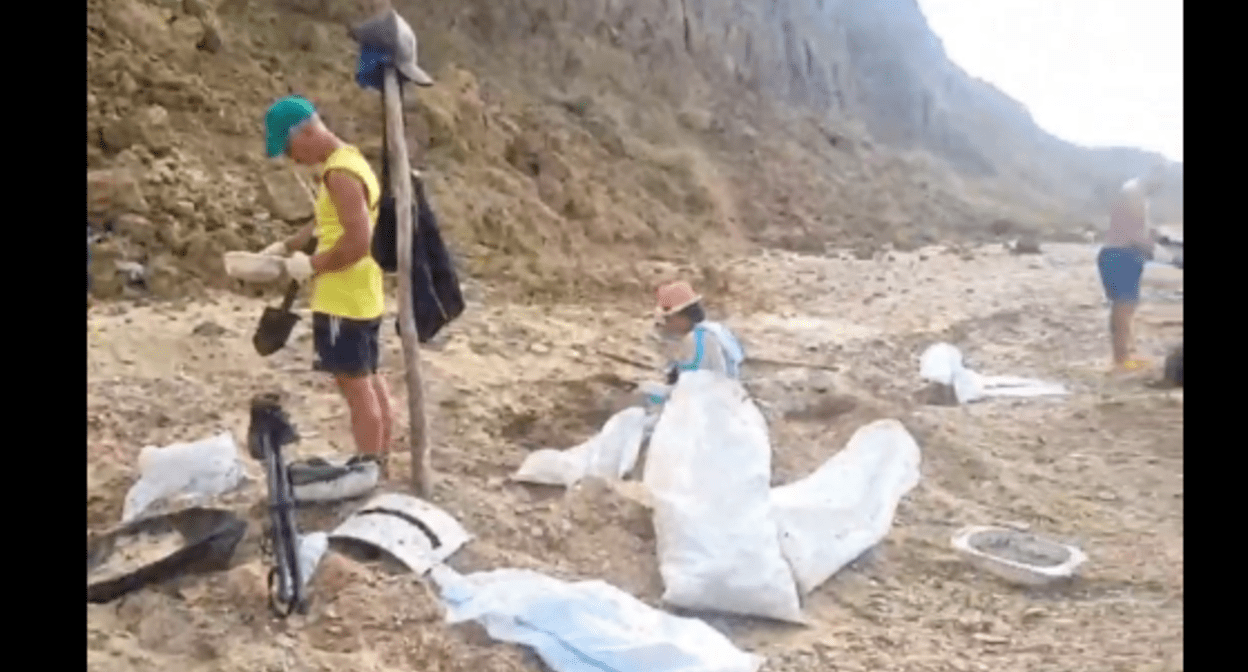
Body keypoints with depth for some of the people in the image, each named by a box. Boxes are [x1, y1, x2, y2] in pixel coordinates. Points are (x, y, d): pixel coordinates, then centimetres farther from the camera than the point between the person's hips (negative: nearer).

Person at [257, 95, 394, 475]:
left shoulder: (340, 174, -20)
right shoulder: (346, 162, 12)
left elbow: (359, 241, -27)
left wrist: (311, 265, -16)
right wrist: (288, 246, 12)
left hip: (343, 301, -10)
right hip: (361, 297, 10)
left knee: (355, 387, -2)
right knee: (370, 382, 15)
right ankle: (379, 464, 26)